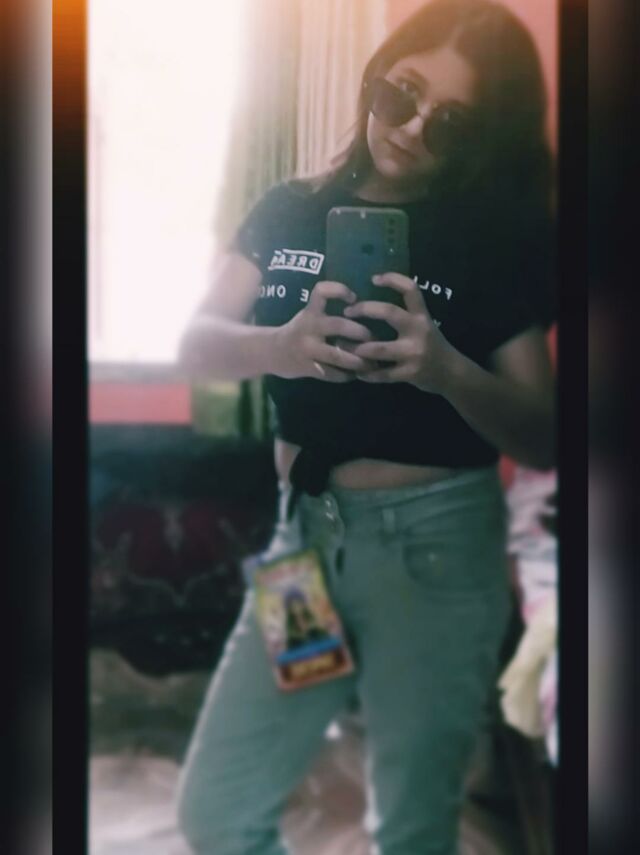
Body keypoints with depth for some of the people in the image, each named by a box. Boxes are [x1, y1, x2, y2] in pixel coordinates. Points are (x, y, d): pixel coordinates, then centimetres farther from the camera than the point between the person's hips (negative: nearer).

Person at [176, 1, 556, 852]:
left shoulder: (500, 236, -5)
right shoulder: (290, 212, 4)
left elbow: (542, 437, -9)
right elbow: (196, 345, -6)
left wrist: (444, 369, -29)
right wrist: (281, 347, -29)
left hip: (437, 544, -3)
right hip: (305, 531, 4)